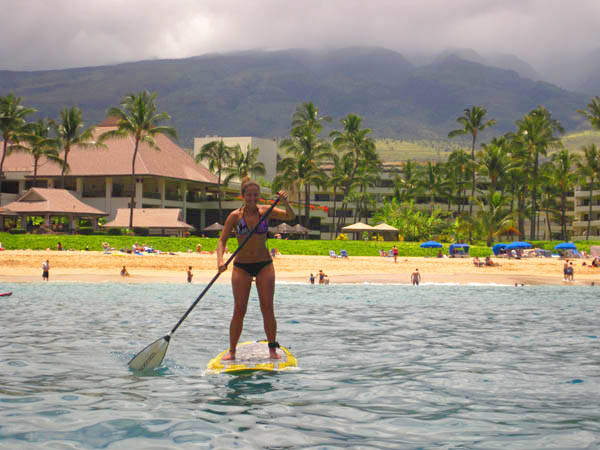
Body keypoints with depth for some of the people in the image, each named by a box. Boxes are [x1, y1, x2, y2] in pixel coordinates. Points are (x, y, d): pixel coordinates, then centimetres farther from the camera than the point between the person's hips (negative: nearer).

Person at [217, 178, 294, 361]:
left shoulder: (265, 211, 0)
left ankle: (273, 349, 7)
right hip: (241, 266, -1)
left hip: (264, 265, 1)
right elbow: (222, 240, -7)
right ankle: (232, 351, 6)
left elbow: (291, 216, -9)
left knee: (267, 308, -2)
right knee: (239, 310, -2)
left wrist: (284, 202, -28)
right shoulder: (235, 216, -4)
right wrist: (220, 260, -24)